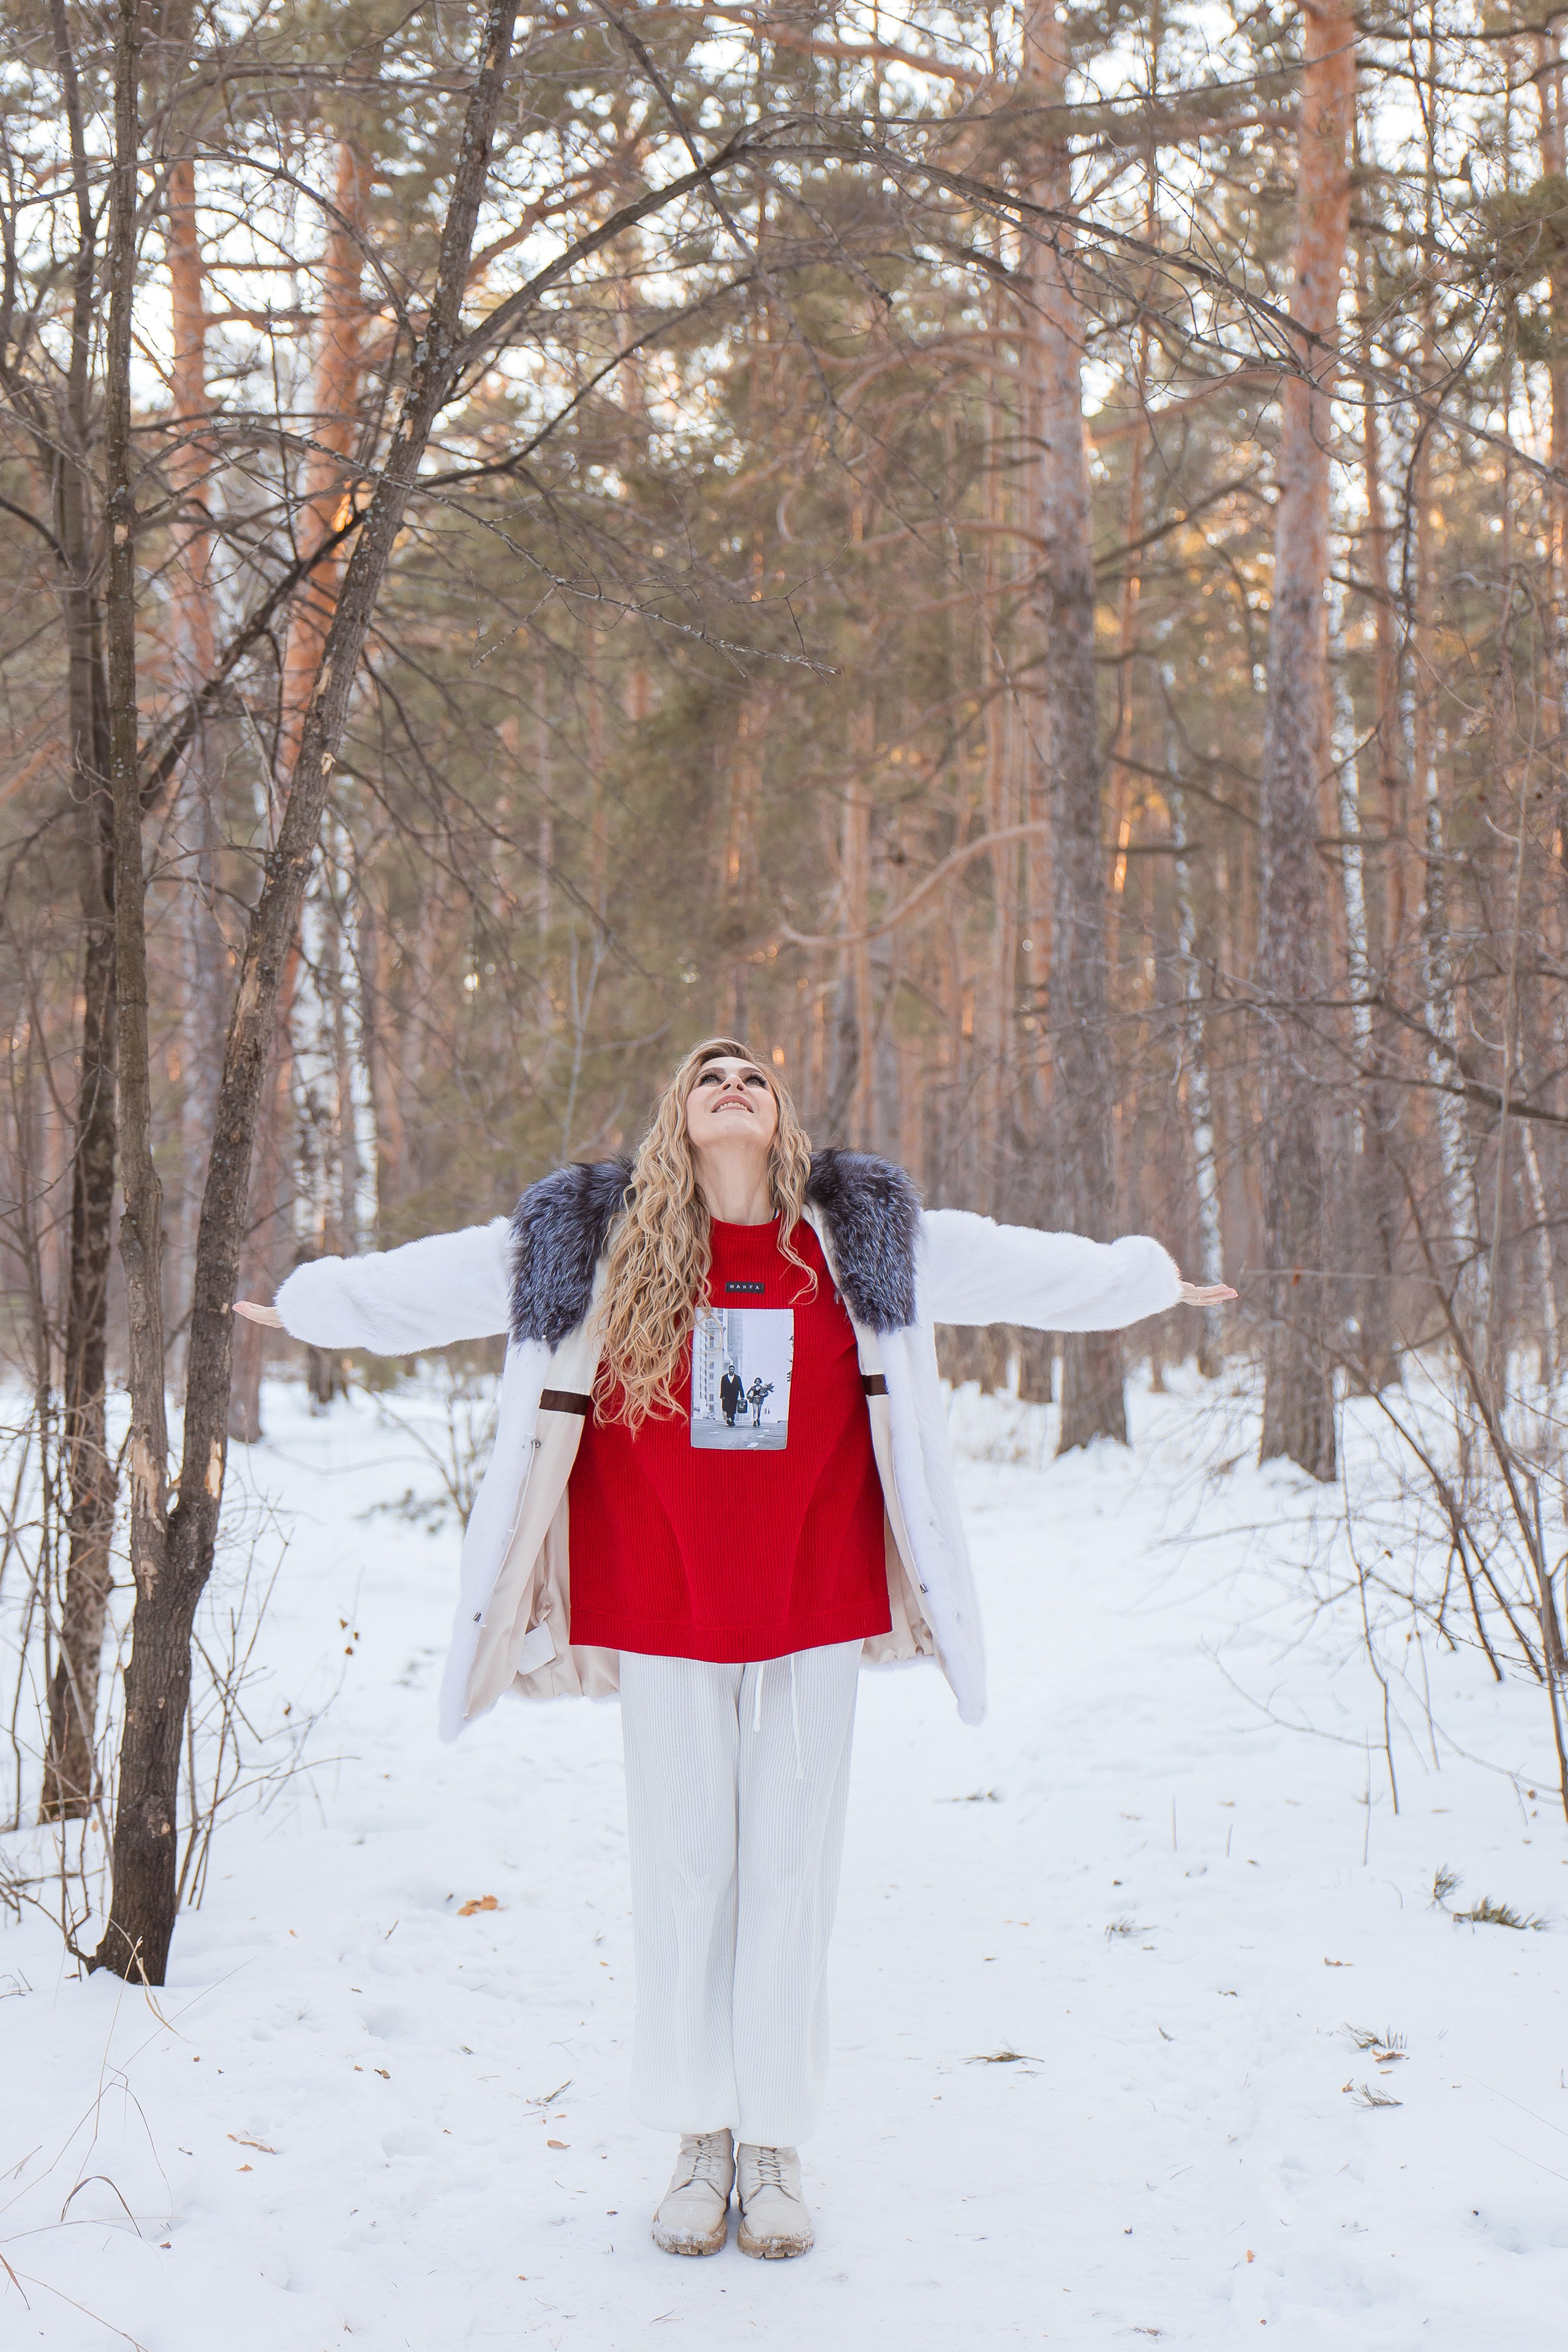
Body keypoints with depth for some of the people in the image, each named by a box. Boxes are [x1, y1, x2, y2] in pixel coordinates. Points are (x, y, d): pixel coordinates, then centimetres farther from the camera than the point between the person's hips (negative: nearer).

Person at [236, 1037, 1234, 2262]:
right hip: (665, 1616, 0)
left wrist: (1149, 1281, 24)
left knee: (794, 1872, 6)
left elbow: (1019, 1266, 16)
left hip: (812, 1612, 1)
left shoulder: (864, 1241, 4)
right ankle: (701, 2141, 22)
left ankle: (776, 2145, 19)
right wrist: (310, 1302, 16)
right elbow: (431, 1280, 11)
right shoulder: (592, 1244, 0)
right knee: (681, 1872, 6)